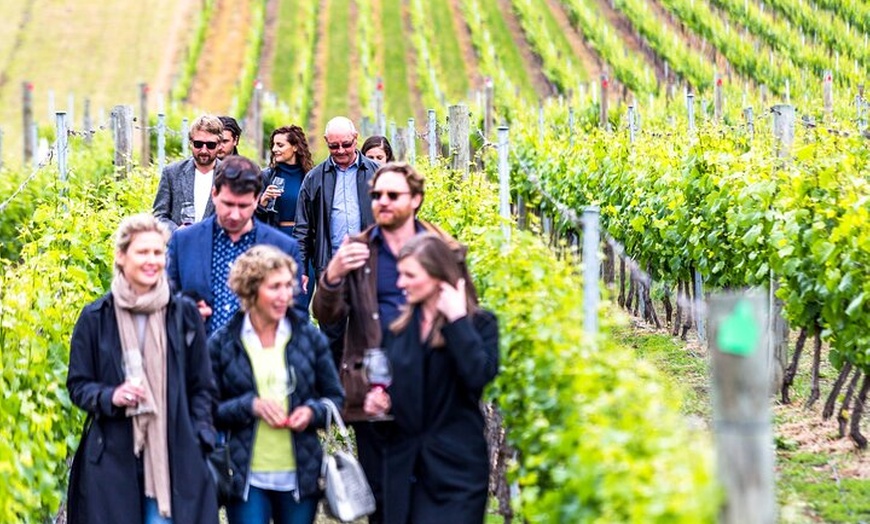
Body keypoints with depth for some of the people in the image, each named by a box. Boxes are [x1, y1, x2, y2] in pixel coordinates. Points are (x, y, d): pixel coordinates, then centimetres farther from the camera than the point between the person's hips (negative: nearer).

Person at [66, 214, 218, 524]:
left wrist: (201, 439, 0)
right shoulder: (95, 318, 3)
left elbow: (202, 387, 11)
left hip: (174, 456, 1)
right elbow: (77, 385, 7)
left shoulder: (184, 314, 6)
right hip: (111, 458, -1)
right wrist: (110, 397, -13)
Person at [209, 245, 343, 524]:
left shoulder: (309, 338, 5)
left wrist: (312, 411, -10)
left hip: (300, 477, 3)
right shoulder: (222, 344, -1)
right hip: (245, 478, -2)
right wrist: (250, 406, -16)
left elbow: (335, 398, 12)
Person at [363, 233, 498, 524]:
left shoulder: (479, 323, -3)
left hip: (455, 471, -6)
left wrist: (457, 320, -18)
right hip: (404, 469, 6)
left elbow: (479, 375, -22)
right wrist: (378, 401, 2)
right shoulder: (399, 328, 13)